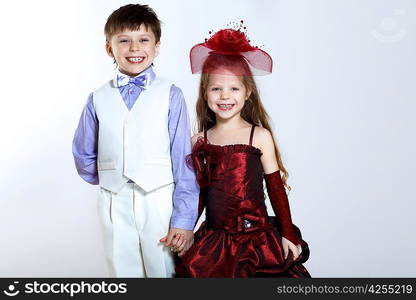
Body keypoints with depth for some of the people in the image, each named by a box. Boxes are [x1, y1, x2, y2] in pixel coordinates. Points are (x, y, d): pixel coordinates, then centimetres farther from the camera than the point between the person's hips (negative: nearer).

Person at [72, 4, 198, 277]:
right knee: (123, 270, 14)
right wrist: (107, 180, 8)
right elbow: (83, 154, 17)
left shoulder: (170, 95, -5)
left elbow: (183, 159, -7)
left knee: (163, 270, 7)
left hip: (160, 201, -2)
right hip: (115, 203, 3)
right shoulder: (98, 99, 5)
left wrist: (184, 220, -9)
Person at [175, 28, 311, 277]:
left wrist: (288, 235, 0)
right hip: (213, 238, 3)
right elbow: (199, 193, 12)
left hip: (257, 239, -2)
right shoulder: (199, 141, 4)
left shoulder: (260, 135, -4)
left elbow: (276, 188, 0)